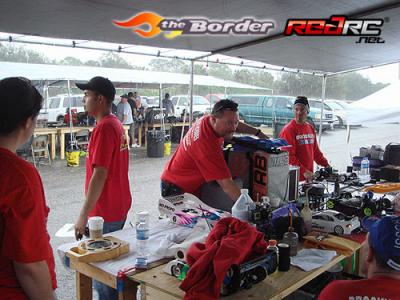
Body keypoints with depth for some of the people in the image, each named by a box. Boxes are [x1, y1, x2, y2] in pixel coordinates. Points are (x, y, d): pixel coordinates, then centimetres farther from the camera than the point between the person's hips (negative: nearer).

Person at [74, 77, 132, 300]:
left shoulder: (104, 128, -19)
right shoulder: (116, 123, 9)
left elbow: (100, 174, -24)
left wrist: (84, 214, -21)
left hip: (105, 213, -9)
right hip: (120, 207, 9)